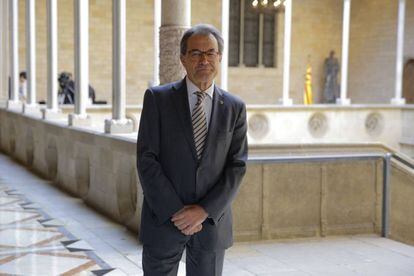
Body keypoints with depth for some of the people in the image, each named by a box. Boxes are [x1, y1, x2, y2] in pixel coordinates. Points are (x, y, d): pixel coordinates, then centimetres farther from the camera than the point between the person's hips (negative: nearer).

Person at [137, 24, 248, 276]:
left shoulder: (235, 108, 4)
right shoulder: (157, 98, -2)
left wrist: (204, 210, -12)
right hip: (164, 219, -1)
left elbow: (237, 166, -1)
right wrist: (176, 212, -13)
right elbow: (146, 160, -7)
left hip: (212, 221, 2)